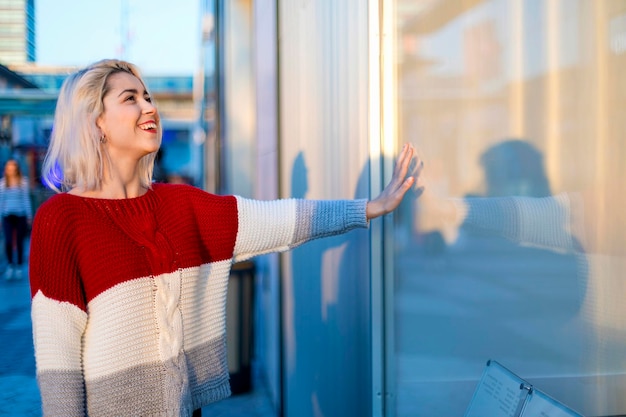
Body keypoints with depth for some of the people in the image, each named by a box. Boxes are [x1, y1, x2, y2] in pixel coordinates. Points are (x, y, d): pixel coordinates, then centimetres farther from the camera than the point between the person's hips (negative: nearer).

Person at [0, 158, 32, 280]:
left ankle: (19, 267, 18)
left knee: (19, 242, 5)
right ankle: (10, 265, 13)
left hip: (20, 216, -1)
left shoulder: (23, 182, -3)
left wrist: (29, 215, 1)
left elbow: (26, 199, 1)